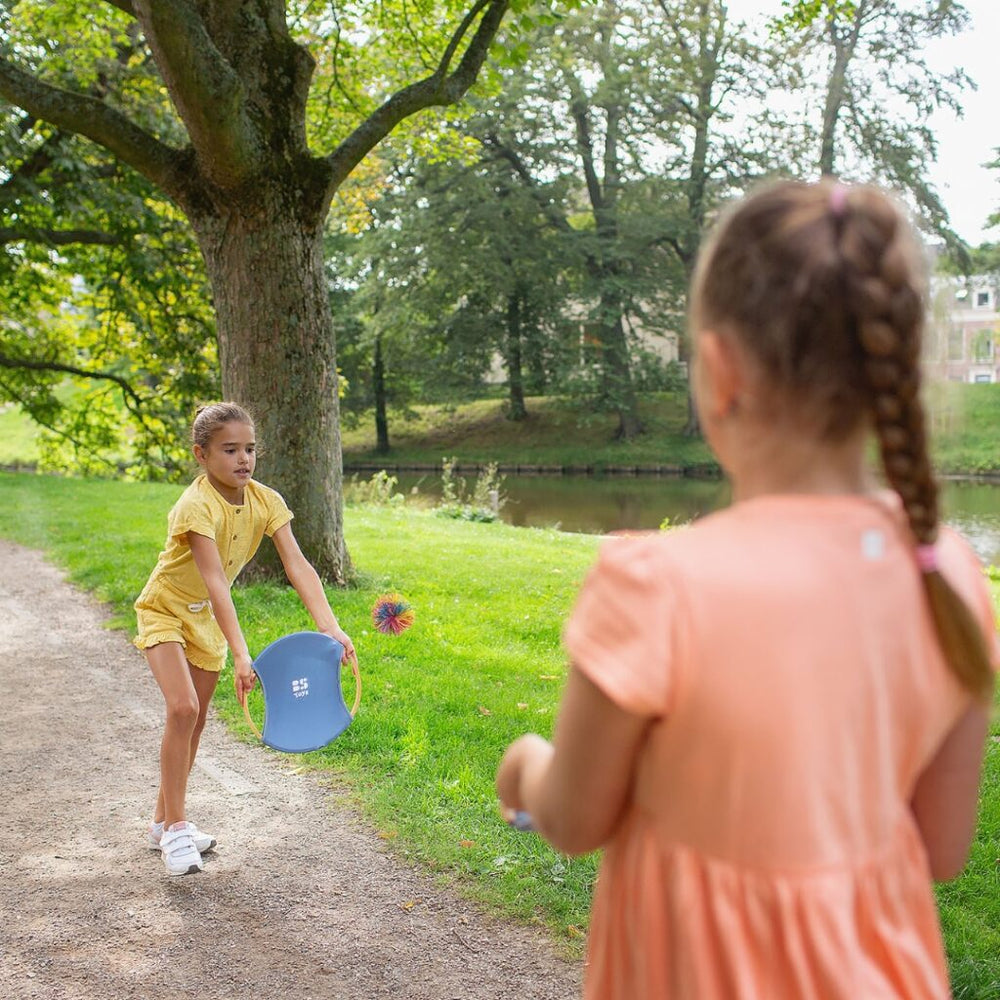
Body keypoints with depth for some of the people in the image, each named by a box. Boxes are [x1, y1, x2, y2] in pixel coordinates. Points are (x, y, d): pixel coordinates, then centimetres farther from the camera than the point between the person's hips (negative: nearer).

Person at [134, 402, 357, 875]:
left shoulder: (265, 501, -15)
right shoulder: (196, 506, -31)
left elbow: (298, 567, -24)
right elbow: (215, 581, -41)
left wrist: (330, 627, -38)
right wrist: (241, 655, -49)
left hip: (207, 617, 6)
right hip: (166, 610, -6)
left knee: (194, 720, 11)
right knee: (183, 708, -22)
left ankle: (163, 820, 27)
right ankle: (174, 827, -9)